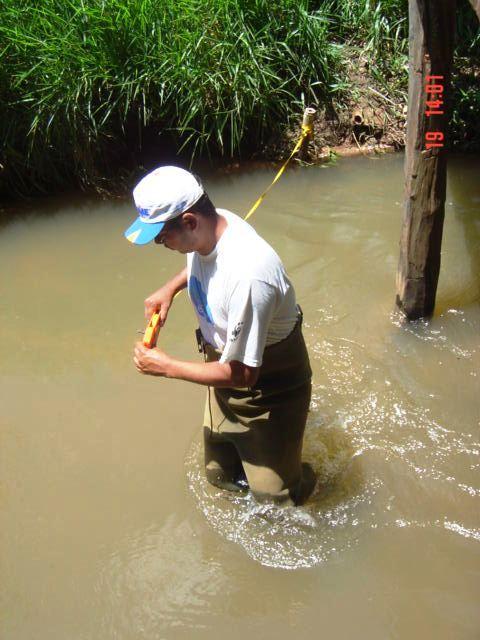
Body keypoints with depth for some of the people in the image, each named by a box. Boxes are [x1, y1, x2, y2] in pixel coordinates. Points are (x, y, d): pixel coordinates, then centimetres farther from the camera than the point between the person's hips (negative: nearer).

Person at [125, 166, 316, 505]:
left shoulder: (247, 276, -39)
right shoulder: (210, 225, -13)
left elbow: (241, 374, -32)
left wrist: (166, 366, -20)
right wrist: (170, 287, -2)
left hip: (268, 386, -8)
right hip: (228, 364, 8)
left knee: (274, 494, 8)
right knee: (220, 472, 23)